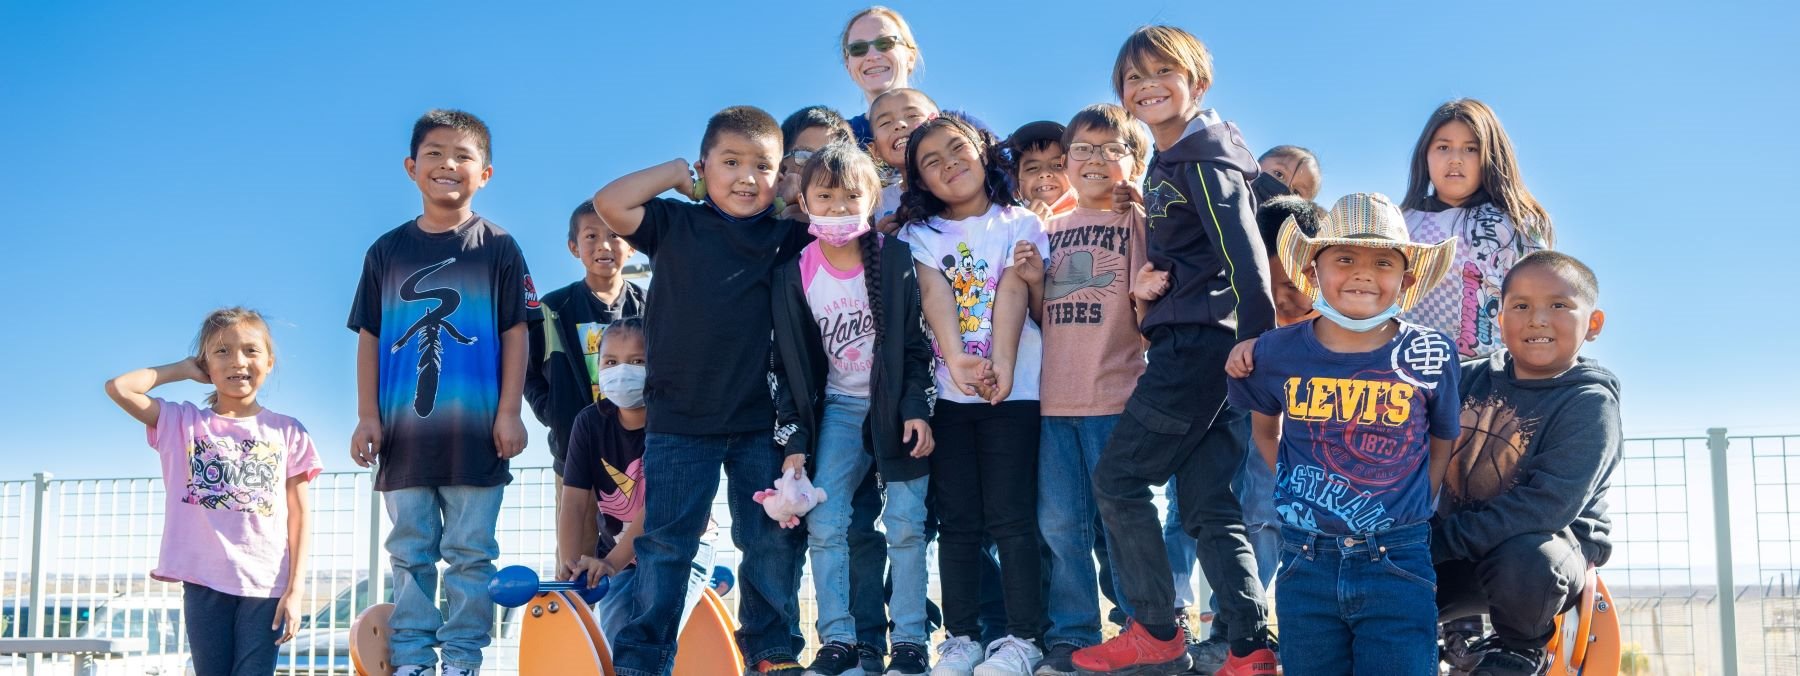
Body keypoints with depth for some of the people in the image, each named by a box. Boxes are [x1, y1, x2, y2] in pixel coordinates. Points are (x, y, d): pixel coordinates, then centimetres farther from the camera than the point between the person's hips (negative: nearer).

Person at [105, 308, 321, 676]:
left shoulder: (287, 432, 6)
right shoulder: (182, 423, 7)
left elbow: (299, 513, 5)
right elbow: (119, 387, -5)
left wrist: (296, 588, -3)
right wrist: (184, 369, 7)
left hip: (266, 584, -1)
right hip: (204, 581, 1)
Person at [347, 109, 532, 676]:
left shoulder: (498, 248, 2)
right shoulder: (387, 251, 8)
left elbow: (515, 334, 1)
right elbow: (369, 338, 9)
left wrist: (509, 412, -5)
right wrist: (367, 416, 3)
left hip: (475, 433, -2)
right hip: (404, 433, 2)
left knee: (470, 554, 3)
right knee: (410, 555, 8)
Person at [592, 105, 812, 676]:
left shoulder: (790, 237, 5)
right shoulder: (676, 226, 3)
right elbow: (610, 205, -9)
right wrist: (676, 173, -1)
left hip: (764, 420, 2)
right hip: (680, 419, -1)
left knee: (773, 541, 8)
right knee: (665, 542, 5)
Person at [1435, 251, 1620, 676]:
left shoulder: (1589, 402, -15)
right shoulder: (1472, 378, 1)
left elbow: (1550, 503, -26)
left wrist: (1446, 541, -29)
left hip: (1548, 544, -5)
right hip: (1458, 550, 5)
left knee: (1522, 561, -38)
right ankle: (1457, 627, 17)